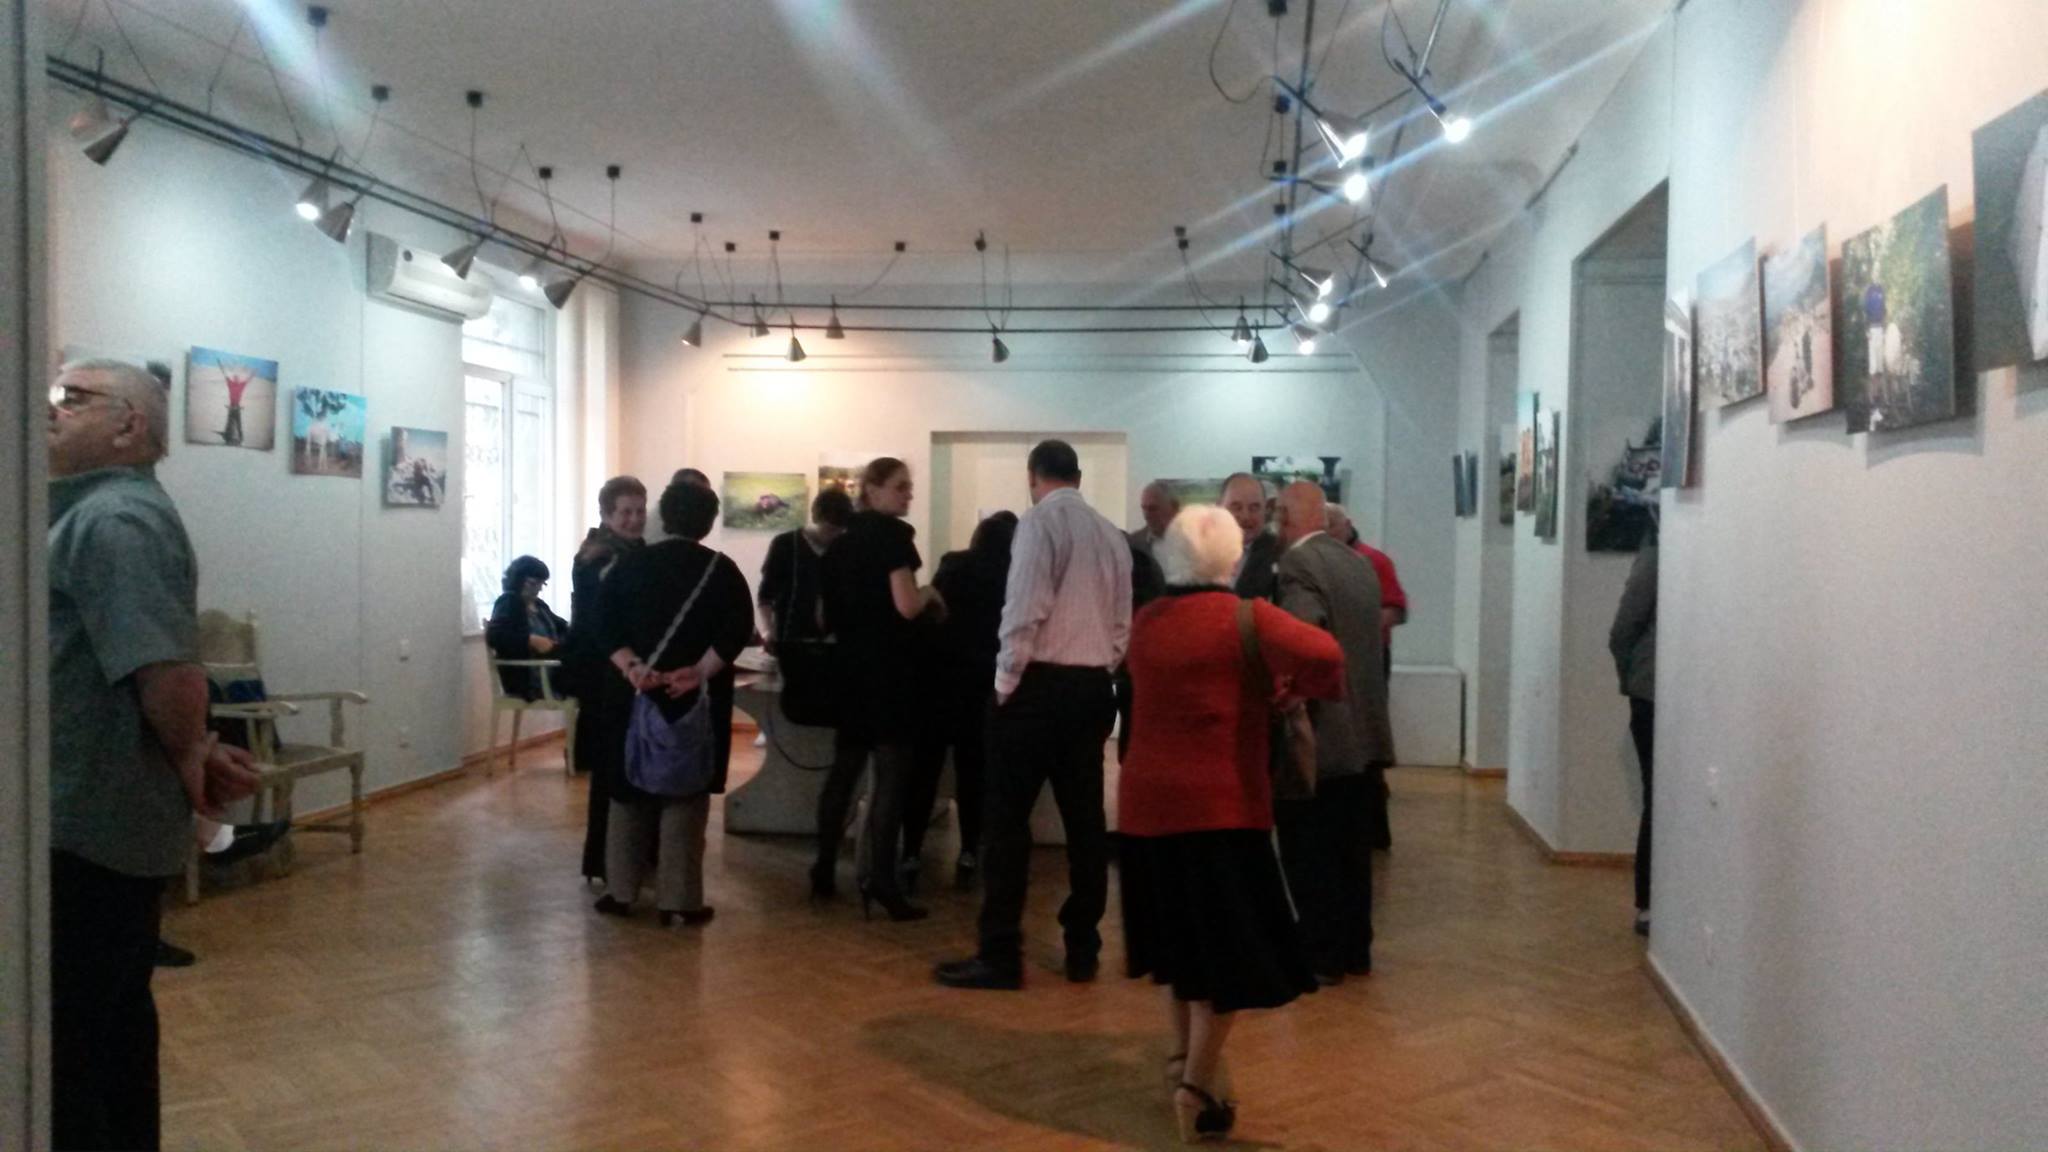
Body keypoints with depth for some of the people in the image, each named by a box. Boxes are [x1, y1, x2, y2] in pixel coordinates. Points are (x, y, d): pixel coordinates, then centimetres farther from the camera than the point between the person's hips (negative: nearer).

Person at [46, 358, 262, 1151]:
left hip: (86, 826, -10)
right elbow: (158, 664, 19)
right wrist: (195, 755, 6)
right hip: (110, 818, 10)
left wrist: (191, 756, -11)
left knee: (64, 1044, -3)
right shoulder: (100, 512, 17)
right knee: (111, 1021, 19)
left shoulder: (112, 519, -17)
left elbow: (166, 671, -28)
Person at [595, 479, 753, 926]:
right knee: (685, 794, 2)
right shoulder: (721, 569, -2)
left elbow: (605, 622, -3)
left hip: (637, 695, 3)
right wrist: (699, 672, -16)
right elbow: (737, 630, -15)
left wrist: (631, 667, -12)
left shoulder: (630, 565, 7)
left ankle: (620, 892, 18)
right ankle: (678, 900, 3)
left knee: (630, 789, 13)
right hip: (695, 699, -2)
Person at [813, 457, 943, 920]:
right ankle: (880, 883, -9)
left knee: (843, 771, 16)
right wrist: (930, 594, -1)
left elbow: (827, 615, 17)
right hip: (889, 670, -8)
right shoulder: (893, 534, -10)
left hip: (849, 667, 8)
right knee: (891, 777, -6)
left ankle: (824, 871, 21)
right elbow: (905, 606, -20)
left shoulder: (842, 541, 14)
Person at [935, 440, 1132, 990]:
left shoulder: (1038, 522, -9)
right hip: (1092, 687, 7)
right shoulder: (1112, 535, 11)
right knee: (1085, 819, 11)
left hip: (1039, 684, -7)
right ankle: (1083, 950, 19)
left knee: (1007, 820, 0)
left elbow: (1024, 611, -17)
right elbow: (1123, 623, 12)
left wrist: (1006, 683, -7)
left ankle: (1000, 956, 2)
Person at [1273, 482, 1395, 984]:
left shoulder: (1297, 564, -15)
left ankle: (1322, 957, 9)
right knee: (1352, 851, 16)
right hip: (1364, 731, 8)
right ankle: (1355, 950, 24)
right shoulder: (1360, 563, 10)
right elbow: (1366, 636, 14)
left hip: (1320, 734, -8)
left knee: (1309, 855, 3)